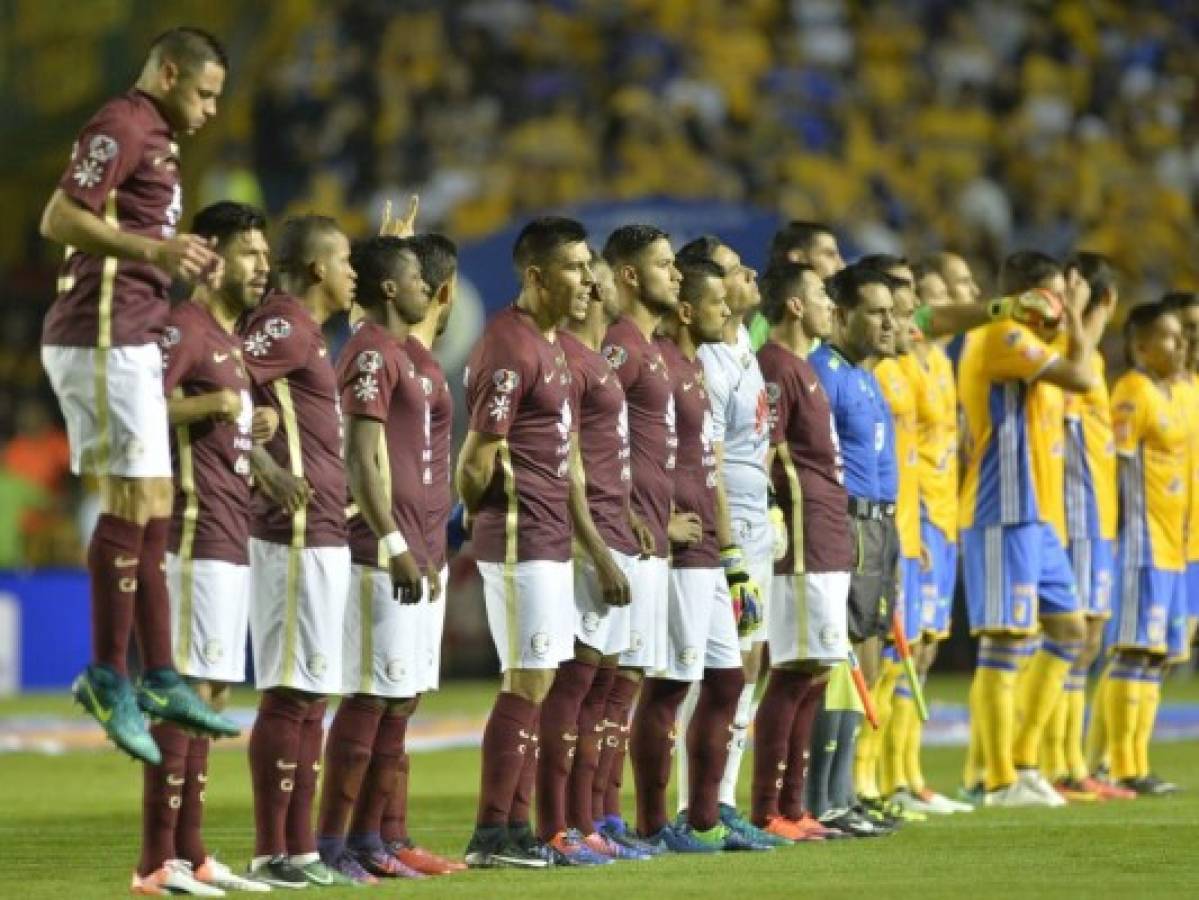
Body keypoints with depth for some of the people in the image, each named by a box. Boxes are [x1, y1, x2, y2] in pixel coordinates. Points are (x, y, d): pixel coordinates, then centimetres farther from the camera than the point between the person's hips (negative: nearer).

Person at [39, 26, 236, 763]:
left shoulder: (157, 140, 21)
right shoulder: (122, 127, -10)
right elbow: (59, 218, -19)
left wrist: (183, 260, 13)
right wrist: (152, 248, -27)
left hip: (131, 341, 10)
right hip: (105, 337, -10)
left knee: (153, 508, 10)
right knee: (134, 502, -10)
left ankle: (159, 679, 13)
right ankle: (109, 679, -5)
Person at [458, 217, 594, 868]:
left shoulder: (549, 341, 14)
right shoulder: (511, 348, -18)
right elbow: (479, 457, -18)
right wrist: (479, 513, -2)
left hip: (549, 539, 10)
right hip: (519, 538, -10)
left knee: (534, 682, 11)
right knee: (527, 683, -8)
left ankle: (515, 827, 16)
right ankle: (489, 835, -4)